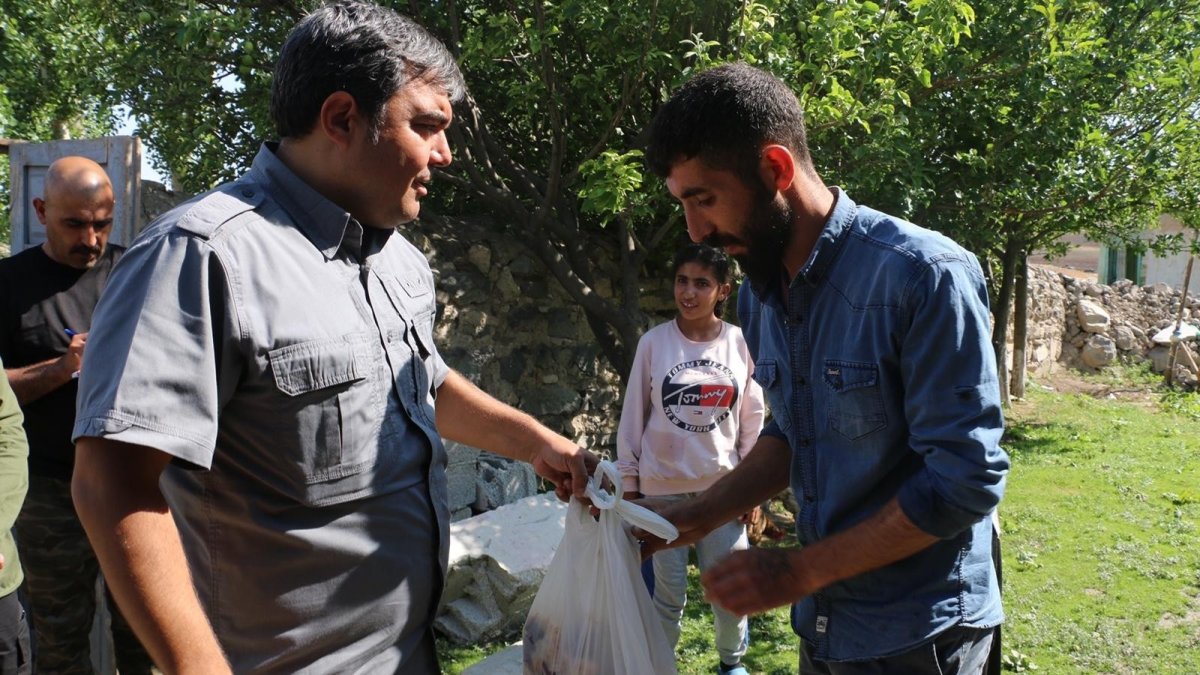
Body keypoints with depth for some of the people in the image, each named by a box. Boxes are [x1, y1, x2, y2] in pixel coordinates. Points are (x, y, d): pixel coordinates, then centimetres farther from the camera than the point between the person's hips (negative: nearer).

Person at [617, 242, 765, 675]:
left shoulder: (741, 343, -2)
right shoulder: (654, 342, -6)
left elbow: (752, 421, 4)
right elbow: (633, 416, 0)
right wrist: (629, 484, 2)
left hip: (723, 487, 1)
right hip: (662, 489, -1)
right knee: (669, 593, 8)